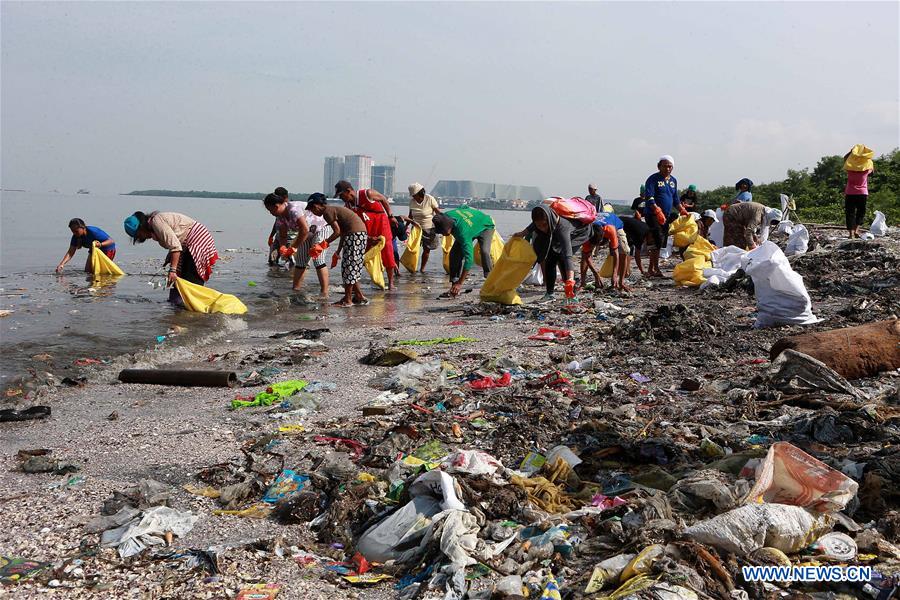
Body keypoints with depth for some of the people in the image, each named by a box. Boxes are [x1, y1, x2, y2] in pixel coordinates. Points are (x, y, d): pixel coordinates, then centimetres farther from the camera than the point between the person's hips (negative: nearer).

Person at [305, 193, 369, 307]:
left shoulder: (327, 212, -6)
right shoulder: (334, 209, 23)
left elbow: (337, 231, -12)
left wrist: (324, 244, -3)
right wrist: (338, 252, 25)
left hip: (354, 234, -10)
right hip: (362, 233, 10)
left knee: (348, 267, -3)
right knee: (352, 268, 16)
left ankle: (347, 300, 2)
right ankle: (359, 296, 19)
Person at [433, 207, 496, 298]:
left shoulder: (463, 232, -46)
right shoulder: (445, 217, -28)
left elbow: (469, 258, -47)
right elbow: (463, 207, -5)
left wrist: (460, 283, -45)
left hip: (485, 226, -7)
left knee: (484, 251, -32)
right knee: (454, 252, -9)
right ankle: (454, 287, -8)